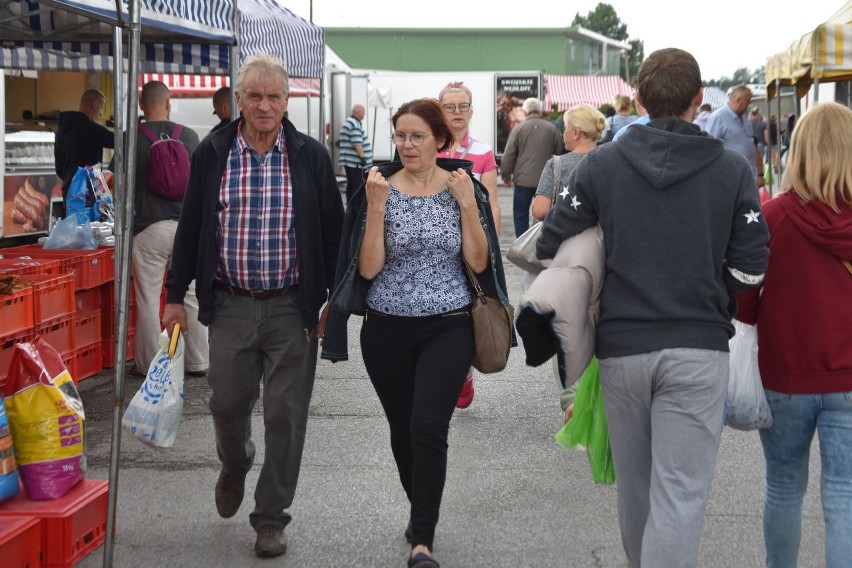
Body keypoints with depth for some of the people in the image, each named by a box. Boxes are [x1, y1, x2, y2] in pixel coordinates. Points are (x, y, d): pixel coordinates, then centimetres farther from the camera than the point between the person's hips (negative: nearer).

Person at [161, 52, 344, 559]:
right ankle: (235, 465, 41)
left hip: (293, 307, -1)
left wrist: (333, 302, 1)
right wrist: (176, 295, 6)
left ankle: (271, 518, 15)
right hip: (230, 304, 1)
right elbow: (191, 227, 8)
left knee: (286, 415, 2)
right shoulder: (212, 154, 3)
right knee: (227, 403, 6)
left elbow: (332, 231, 4)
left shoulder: (312, 157, 0)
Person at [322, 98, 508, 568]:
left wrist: (467, 205, -13)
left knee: (428, 426, -16)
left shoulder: (464, 188, 0)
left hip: (447, 328, -2)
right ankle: (421, 509, 38)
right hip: (387, 330, 2)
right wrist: (376, 207, -18)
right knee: (402, 428, 13)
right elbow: (368, 269, -8)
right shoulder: (378, 188, -2)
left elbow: (478, 263, -3)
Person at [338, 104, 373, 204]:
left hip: (349, 161, 10)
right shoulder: (355, 124, -15)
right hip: (355, 162, -10)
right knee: (358, 185, -9)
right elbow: (357, 143, -22)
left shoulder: (348, 122, 19)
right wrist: (362, 156, -21)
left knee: (351, 184, 13)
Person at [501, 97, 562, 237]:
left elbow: (509, 155, -3)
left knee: (520, 215, 6)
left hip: (524, 179, -2)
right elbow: (559, 153, 8)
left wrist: (506, 175, 9)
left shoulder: (519, 128, -4)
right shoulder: (552, 128, 1)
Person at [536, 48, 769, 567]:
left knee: (635, 486, 19)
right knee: (680, 495, -4)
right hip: (699, 349, -2)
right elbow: (751, 267, -4)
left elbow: (550, 246, -1)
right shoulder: (732, 170, -2)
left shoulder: (601, 165, -1)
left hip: (621, 346, 2)